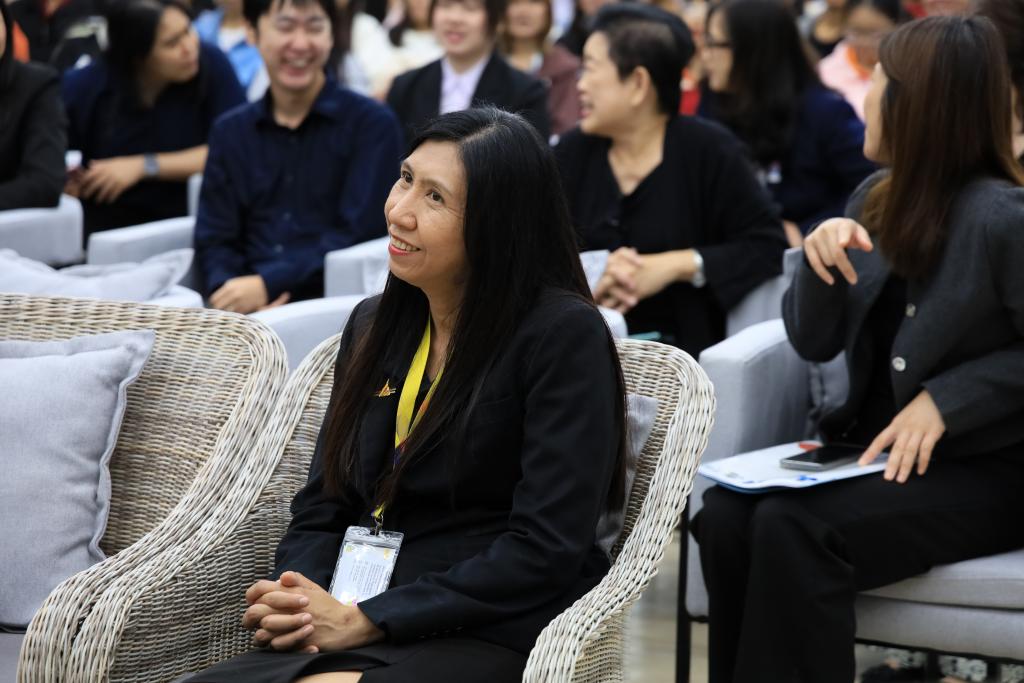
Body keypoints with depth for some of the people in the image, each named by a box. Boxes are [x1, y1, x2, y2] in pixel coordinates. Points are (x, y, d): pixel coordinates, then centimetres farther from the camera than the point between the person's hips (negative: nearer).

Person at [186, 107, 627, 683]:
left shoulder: (564, 334, -8)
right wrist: (295, 604, -8)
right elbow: (323, 507, 14)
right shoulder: (373, 326, 13)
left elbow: (546, 549, -13)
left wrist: (361, 620, -16)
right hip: (356, 632, 6)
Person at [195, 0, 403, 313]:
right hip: (244, 309, 3)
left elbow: (356, 235, -8)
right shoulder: (230, 131, 15)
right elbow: (214, 239, 9)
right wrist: (229, 291, -13)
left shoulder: (372, 123, 2)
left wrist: (267, 284, -17)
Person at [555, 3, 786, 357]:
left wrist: (676, 265, -13)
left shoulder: (709, 151, -1)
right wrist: (589, 285, -14)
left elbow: (768, 246, -3)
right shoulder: (571, 153, 10)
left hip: (686, 350, -2)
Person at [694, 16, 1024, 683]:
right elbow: (814, 342, 8)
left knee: (791, 528, -29)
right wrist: (821, 259, -10)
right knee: (726, 514, -20)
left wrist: (946, 398, -21)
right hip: (869, 448, 6)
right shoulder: (876, 200, 7)